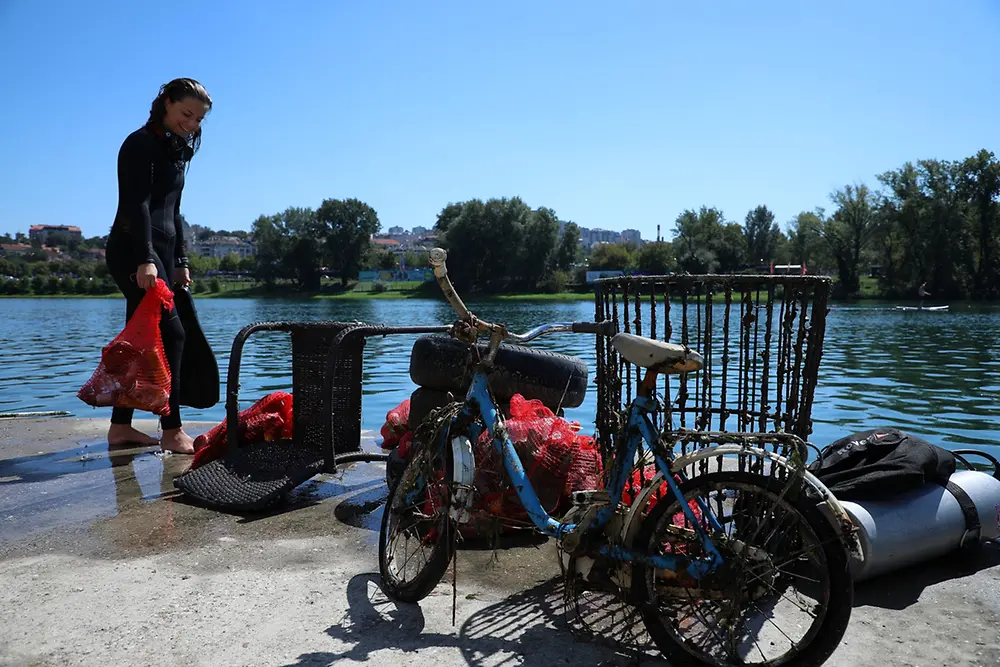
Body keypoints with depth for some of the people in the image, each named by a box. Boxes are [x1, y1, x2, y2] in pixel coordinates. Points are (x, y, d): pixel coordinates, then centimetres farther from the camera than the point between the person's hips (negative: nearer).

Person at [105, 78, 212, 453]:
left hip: (158, 252, 9)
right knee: (170, 333, -14)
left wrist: (179, 262, 19)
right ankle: (172, 432, -13)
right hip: (133, 252, -9)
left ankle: (120, 428, 13)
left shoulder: (177, 151, 20)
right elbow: (136, 205, -17)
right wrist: (145, 259, -27)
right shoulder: (142, 143, -6)